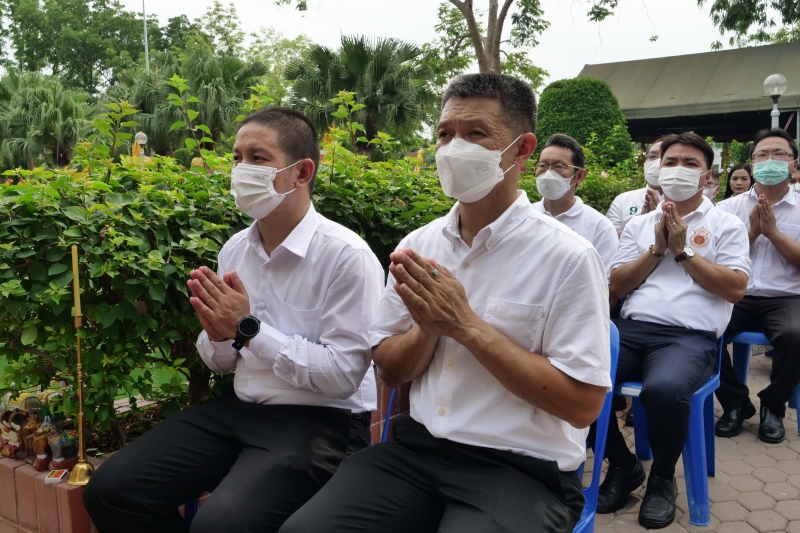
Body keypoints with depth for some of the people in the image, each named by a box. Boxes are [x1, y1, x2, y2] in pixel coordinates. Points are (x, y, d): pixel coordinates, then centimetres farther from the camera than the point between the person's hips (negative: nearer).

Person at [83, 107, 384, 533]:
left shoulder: (346, 255, -15)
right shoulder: (234, 249, 6)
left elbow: (343, 375, -18)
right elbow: (221, 363, 13)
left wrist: (248, 329, -19)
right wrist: (217, 336, -11)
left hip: (321, 420, -6)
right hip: (239, 408, 7)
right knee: (109, 491, -1)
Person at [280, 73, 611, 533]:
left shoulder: (568, 257, -10)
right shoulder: (418, 246, 3)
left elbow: (583, 403, -13)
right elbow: (389, 370, 9)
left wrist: (467, 325, -18)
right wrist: (428, 327, -13)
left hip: (522, 468, -3)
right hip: (417, 447, 4)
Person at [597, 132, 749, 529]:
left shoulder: (726, 225, 12)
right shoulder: (639, 224, 20)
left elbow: (736, 288, -2)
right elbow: (616, 287, 12)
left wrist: (683, 250, -4)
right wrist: (656, 249, 1)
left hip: (690, 336, -3)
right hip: (631, 328, 4)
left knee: (664, 389, -36)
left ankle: (662, 478, -3)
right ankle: (623, 465, 2)